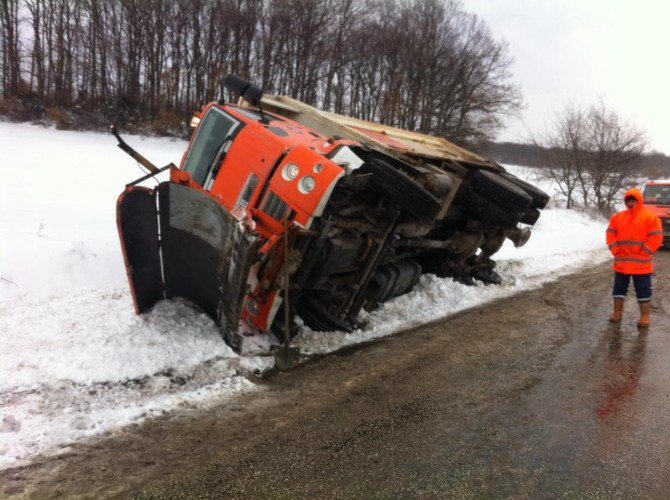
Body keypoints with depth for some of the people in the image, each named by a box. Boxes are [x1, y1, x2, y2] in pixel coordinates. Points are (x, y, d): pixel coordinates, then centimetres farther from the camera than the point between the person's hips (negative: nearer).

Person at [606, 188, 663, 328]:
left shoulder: (650, 216, -5)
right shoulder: (618, 217, 8)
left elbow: (656, 238, -9)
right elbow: (611, 234, 8)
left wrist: (643, 253, -13)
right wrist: (615, 250, -3)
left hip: (641, 263, -4)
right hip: (621, 262, 4)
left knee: (643, 290, 3)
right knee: (619, 288, 12)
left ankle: (645, 317, 11)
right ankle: (617, 313, 22)